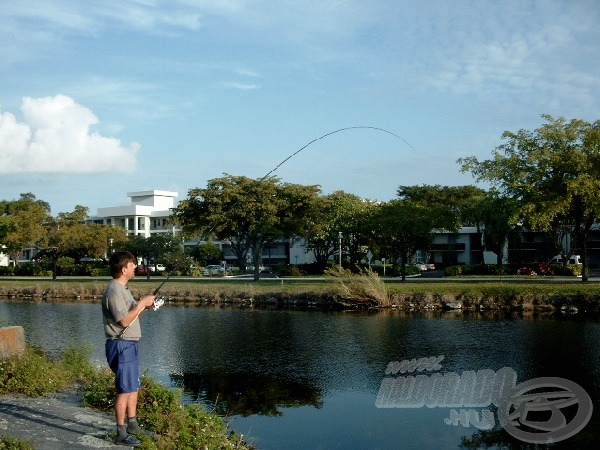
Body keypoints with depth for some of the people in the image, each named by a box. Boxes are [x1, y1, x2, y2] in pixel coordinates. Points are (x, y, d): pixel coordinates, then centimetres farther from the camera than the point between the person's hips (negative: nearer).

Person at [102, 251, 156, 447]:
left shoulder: (122, 289, 14)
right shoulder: (114, 291, -19)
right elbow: (124, 321, -23)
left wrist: (144, 306, 6)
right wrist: (141, 303, -16)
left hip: (129, 345, 10)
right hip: (121, 345, -10)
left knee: (133, 387, 18)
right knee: (125, 390, -4)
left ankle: (132, 424, 30)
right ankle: (121, 434, 3)